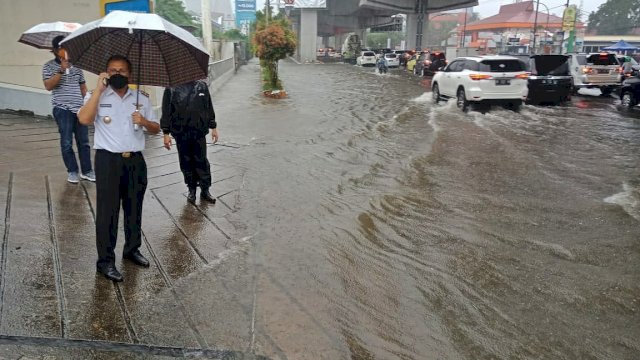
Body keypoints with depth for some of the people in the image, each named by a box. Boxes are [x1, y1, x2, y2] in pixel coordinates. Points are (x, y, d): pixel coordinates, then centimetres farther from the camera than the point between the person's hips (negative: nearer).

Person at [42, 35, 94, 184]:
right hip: (62, 109, -4)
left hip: (79, 108, 4)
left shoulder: (76, 65, 13)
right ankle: (72, 171, 10)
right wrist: (61, 71, -19)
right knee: (67, 142, 0)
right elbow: (48, 86, -12)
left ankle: (86, 171, 13)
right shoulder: (49, 66, 0)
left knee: (84, 141, 5)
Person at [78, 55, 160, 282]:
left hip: (135, 161, 4)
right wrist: (99, 88, -17)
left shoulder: (141, 99, 10)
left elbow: (156, 129, 13)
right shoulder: (97, 97, 0)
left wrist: (144, 122, -9)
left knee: (134, 208, 14)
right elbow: (84, 119, -20)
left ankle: (132, 249, 31)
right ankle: (105, 260, 10)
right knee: (107, 211, 0)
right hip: (108, 161, -4)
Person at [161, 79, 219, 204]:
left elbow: (209, 107, 11)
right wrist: (166, 133, -5)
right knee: (186, 163, 9)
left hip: (199, 132, 1)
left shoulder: (202, 85, 3)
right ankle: (191, 190, 24)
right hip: (181, 133, -1)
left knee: (202, 161, 4)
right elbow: (166, 111, -3)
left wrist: (213, 127, 11)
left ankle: (205, 190, 16)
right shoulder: (172, 89, -5)